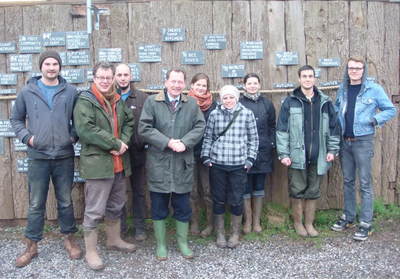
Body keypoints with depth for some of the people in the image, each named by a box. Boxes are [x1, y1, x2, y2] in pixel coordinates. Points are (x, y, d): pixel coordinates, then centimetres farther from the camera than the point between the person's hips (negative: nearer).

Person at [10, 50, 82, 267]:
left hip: (64, 157, 0)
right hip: (37, 157, 0)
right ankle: (31, 246, 23)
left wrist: (73, 135, -4)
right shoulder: (27, 92, 2)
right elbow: (16, 119, 11)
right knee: (36, 204, 8)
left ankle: (69, 239, 29)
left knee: (65, 202, 12)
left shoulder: (70, 91, 3)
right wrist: (27, 137, -3)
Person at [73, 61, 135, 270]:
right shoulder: (85, 101, -9)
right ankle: (91, 251, 16)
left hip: (119, 163, 7)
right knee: (94, 210, 0)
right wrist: (115, 144, -18)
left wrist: (123, 142, -6)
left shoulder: (118, 101, 14)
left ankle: (114, 240, 38)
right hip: (97, 164, -7)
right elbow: (85, 129, -20)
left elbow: (129, 122, 14)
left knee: (116, 206, 20)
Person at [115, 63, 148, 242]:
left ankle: (139, 226, 26)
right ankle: (120, 225, 28)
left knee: (138, 192, 12)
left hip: (136, 153, 0)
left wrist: (144, 142, -12)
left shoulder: (141, 98, -1)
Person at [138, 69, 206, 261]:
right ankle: (160, 244, 25)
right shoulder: (152, 102, 0)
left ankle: (182, 241, 30)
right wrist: (167, 142, -16)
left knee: (183, 207, 12)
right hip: (158, 164, -1)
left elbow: (200, 126, 0)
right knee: (159, 207, 9)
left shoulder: (192, 103, 8)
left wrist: (185, 142, -16)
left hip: (183, 165, 2)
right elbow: (144, 128, -8)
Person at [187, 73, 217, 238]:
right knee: (192, 191, 9)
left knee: (208, 190, 3)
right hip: (189, 153, 0)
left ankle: (211, 224, 17)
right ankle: (194, 223, 23)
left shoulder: (213, 105, 3)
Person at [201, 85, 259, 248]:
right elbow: (208, 137, 8)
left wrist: (250, 159, -1)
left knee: (236, 200, 6)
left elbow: (253, 139, 5)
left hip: (239, 165, -1)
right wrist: (206, 157, 1)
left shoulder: (247, 114, 1)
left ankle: (235, 234, 25)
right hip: (217, 164, 1)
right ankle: (220, 234, 25)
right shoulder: (214, 114, 3)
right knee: (219, 199, 9)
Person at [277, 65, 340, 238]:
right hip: (297, 156, -2)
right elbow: (282, 130, -4)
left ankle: (309, 223, 26)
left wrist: (332, 149, 5)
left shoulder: (325, 102, 8)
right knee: (297, 191, 5)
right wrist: (283, 154, -9)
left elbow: (333, 127, 12)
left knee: (313, 192, 11)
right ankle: (298, 223, 24)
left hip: (318, 157, 3)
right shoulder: (290, 102, 0)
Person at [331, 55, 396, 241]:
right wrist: (335, 121, 4)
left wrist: (375, 119, -14)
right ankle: (349, 217, 27)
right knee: (348, 181, 14)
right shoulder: (342, 89, 9)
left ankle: (365, 224, 8)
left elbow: (391, 110, 0)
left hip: (363, 142, -5)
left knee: (364, 184, -1)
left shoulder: (374, 89, -4)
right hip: (344, 141, 5)